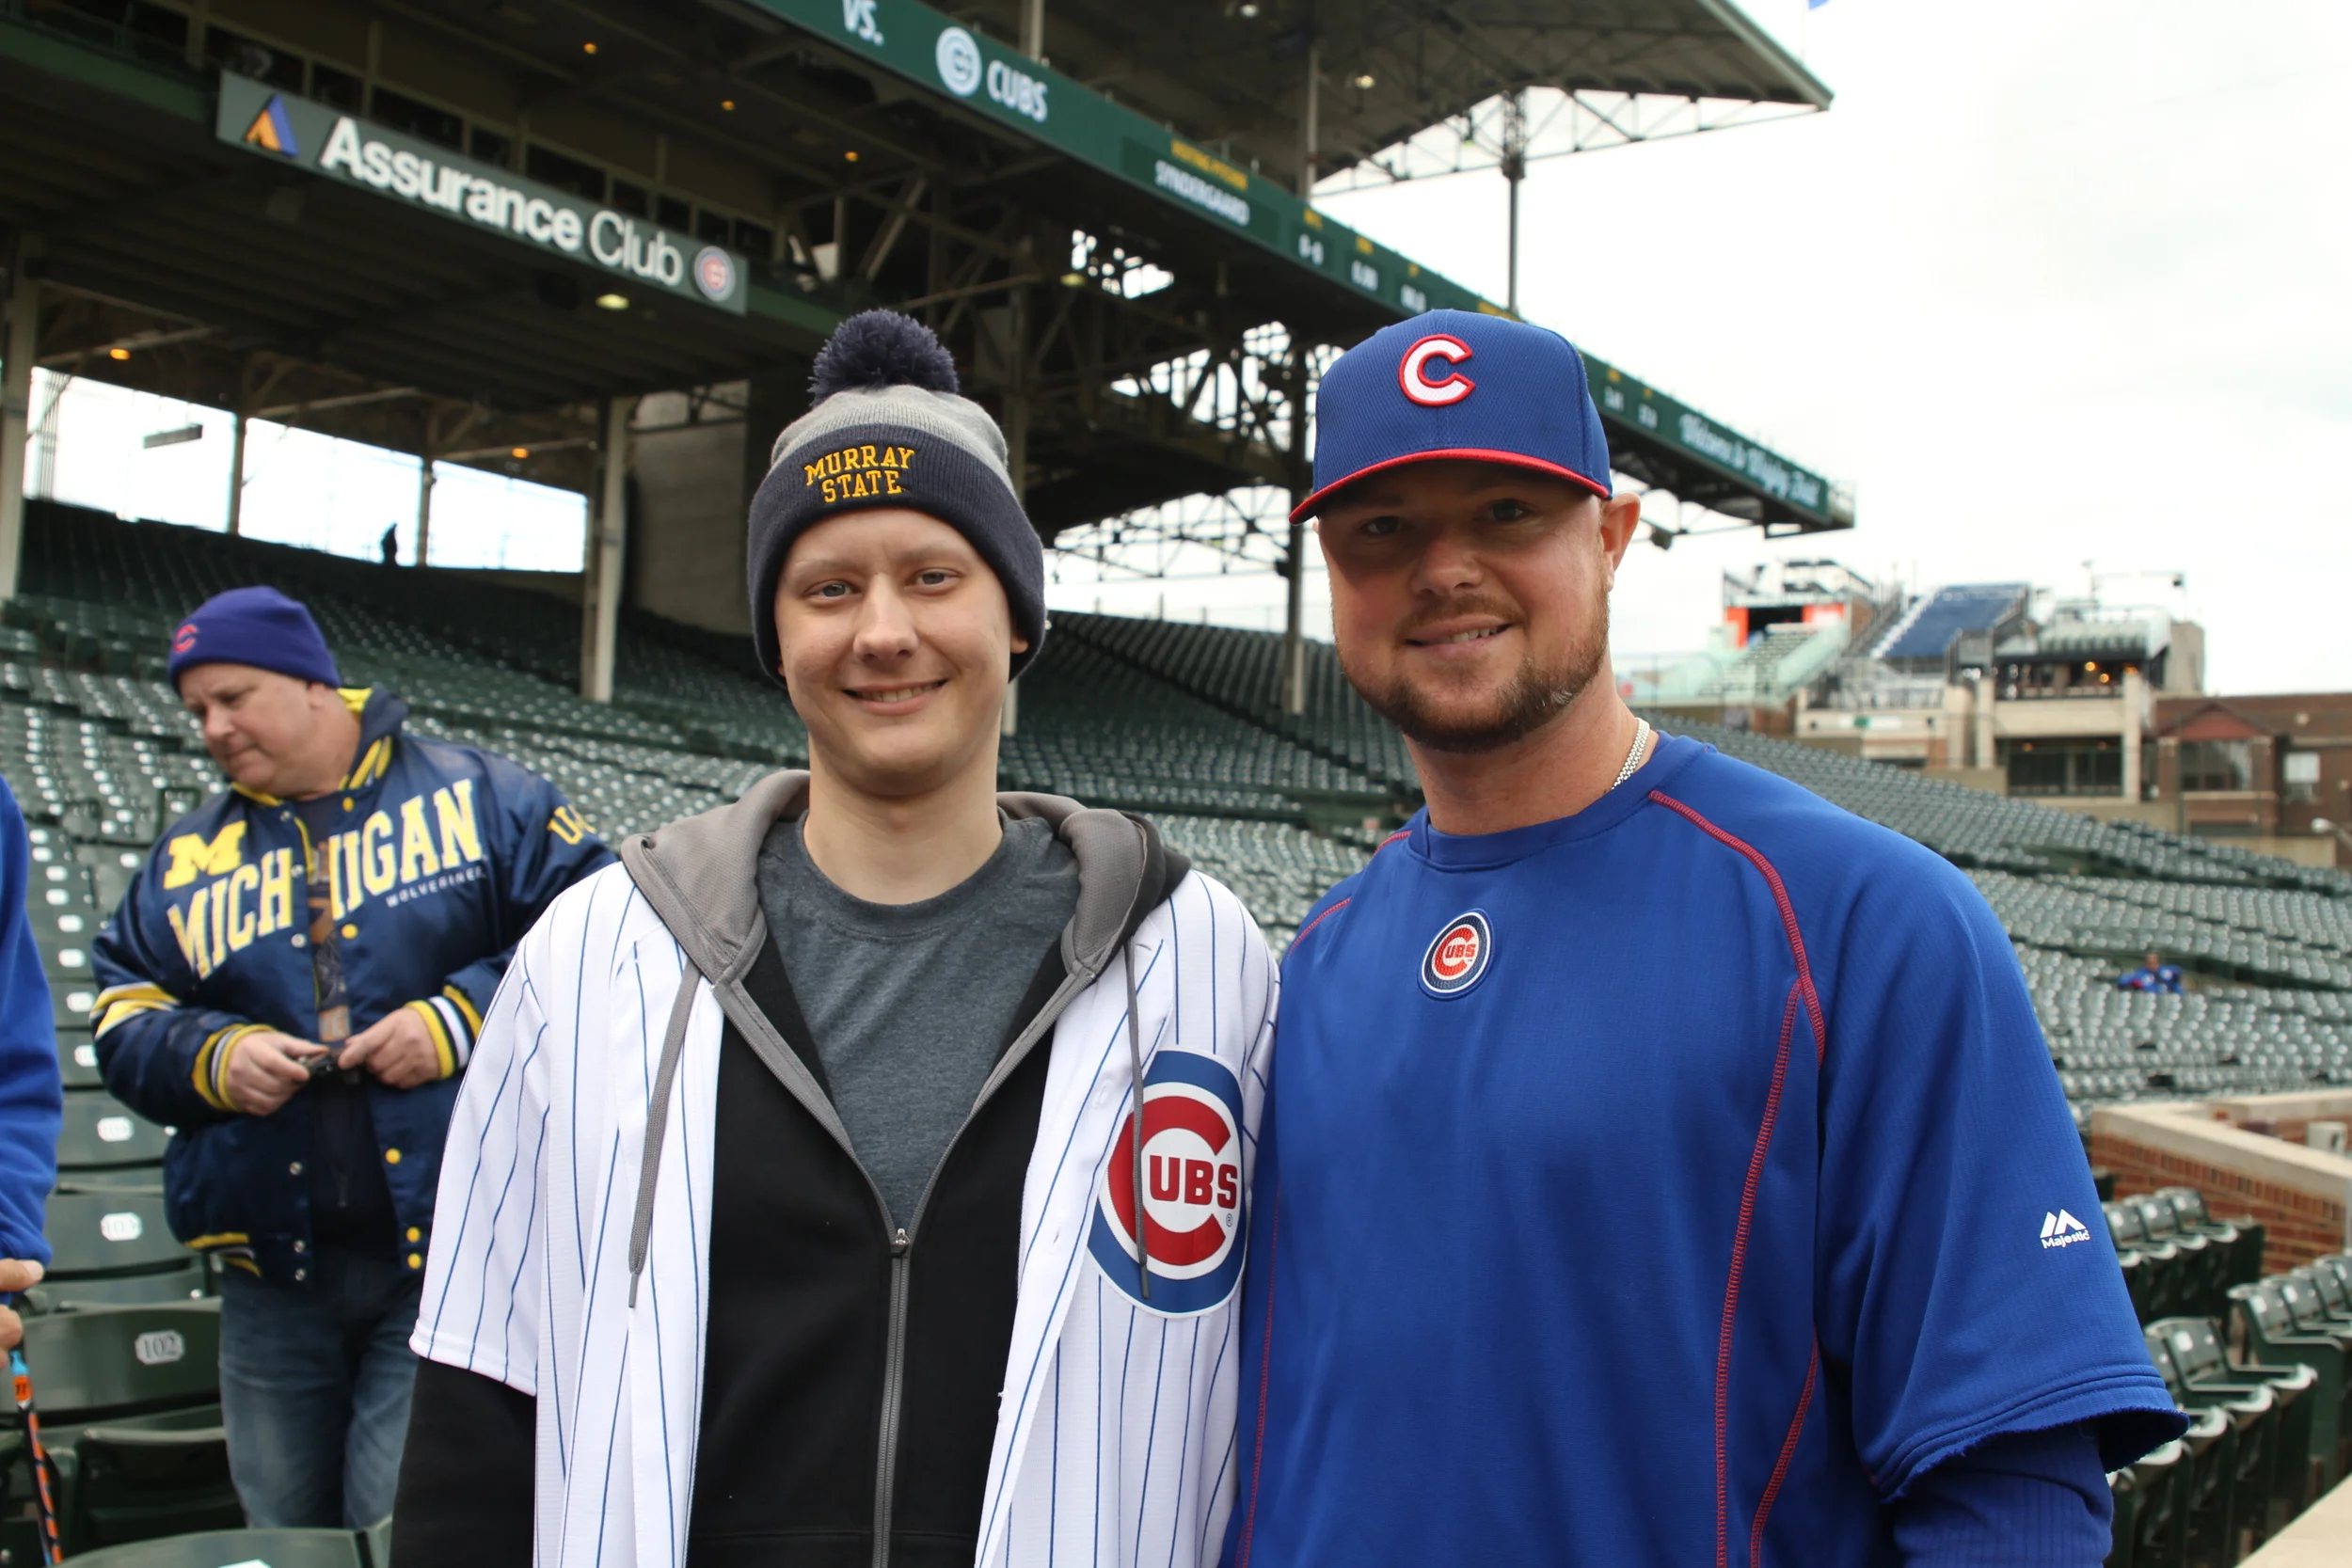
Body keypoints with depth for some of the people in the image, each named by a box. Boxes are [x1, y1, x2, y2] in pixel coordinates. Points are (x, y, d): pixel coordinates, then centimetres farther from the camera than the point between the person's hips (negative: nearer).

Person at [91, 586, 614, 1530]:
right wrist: (211, 1057, -7)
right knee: (283, 1537, 15)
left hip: (448, 1249, -4)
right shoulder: (189, 857, 13)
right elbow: (125, 1015, 13)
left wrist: (465, 1018, -15)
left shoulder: (477, 799, 1)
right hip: (272, 1272, 5)